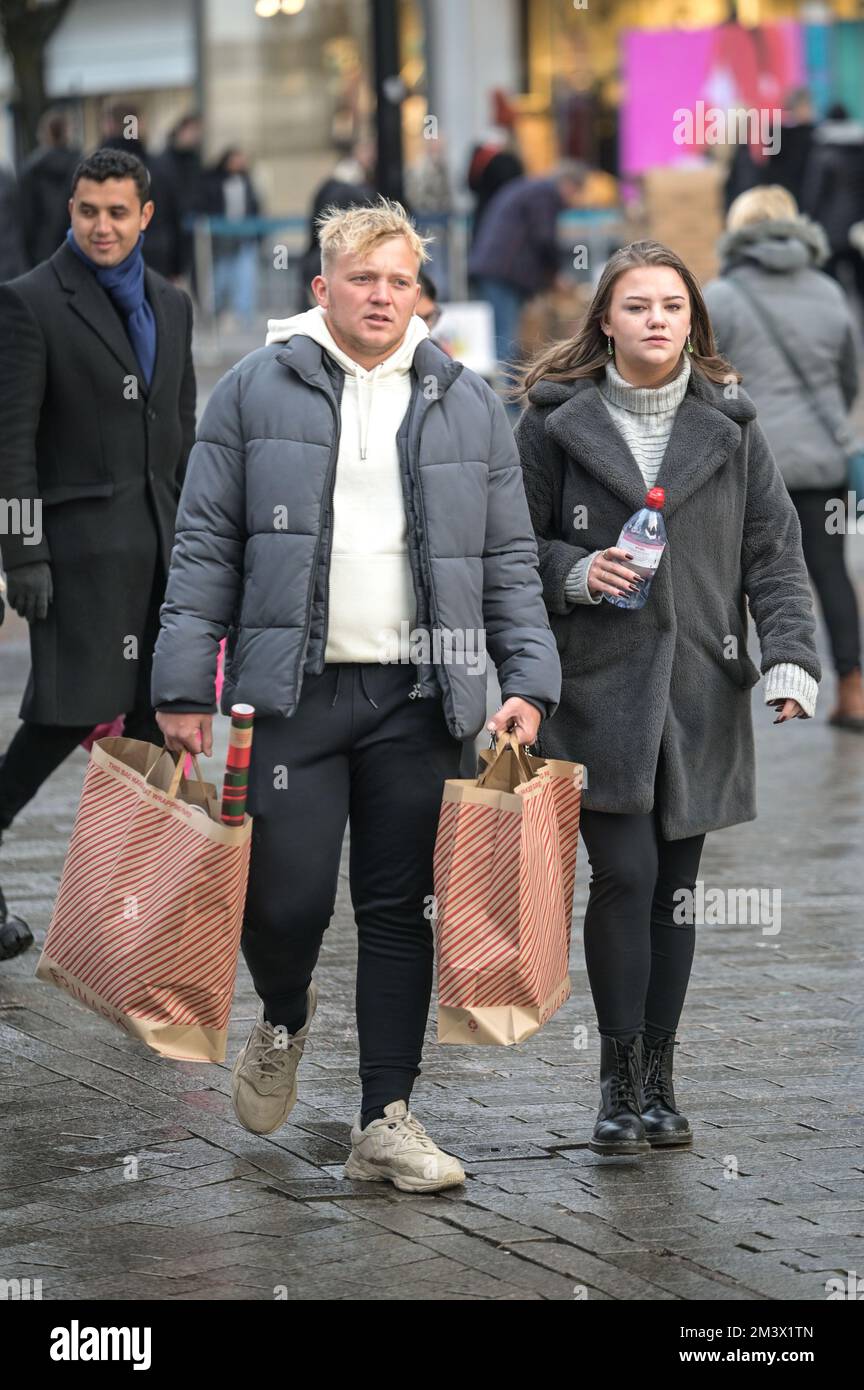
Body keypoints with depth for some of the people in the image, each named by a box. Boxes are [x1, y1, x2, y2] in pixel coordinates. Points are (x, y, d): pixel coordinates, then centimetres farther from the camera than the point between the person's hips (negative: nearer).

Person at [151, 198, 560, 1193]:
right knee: (287, 899, -4)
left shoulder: (466, 404, 11)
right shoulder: (256, 391, 4)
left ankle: (386, 1119, 10)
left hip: (418, 699, 2)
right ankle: (282, 1019, 29)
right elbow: (205, 548, 3)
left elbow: (508, 560, 13)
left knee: (401, 912, 3)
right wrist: (184, 687, -3)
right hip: (293, 692, -2)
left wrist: (528, 682, 1)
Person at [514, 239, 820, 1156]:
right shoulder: (557, 423, 1)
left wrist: (791, 658, -7)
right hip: (599, 688, -3)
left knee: (675, 884, 7)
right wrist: (573, 573, -14)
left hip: (700, 691, 3)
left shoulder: (730, 428, 7)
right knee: (625, 873, -11)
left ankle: (658, 1080, 17)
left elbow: (773, 553, 6)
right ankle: (619, 1083, 1)